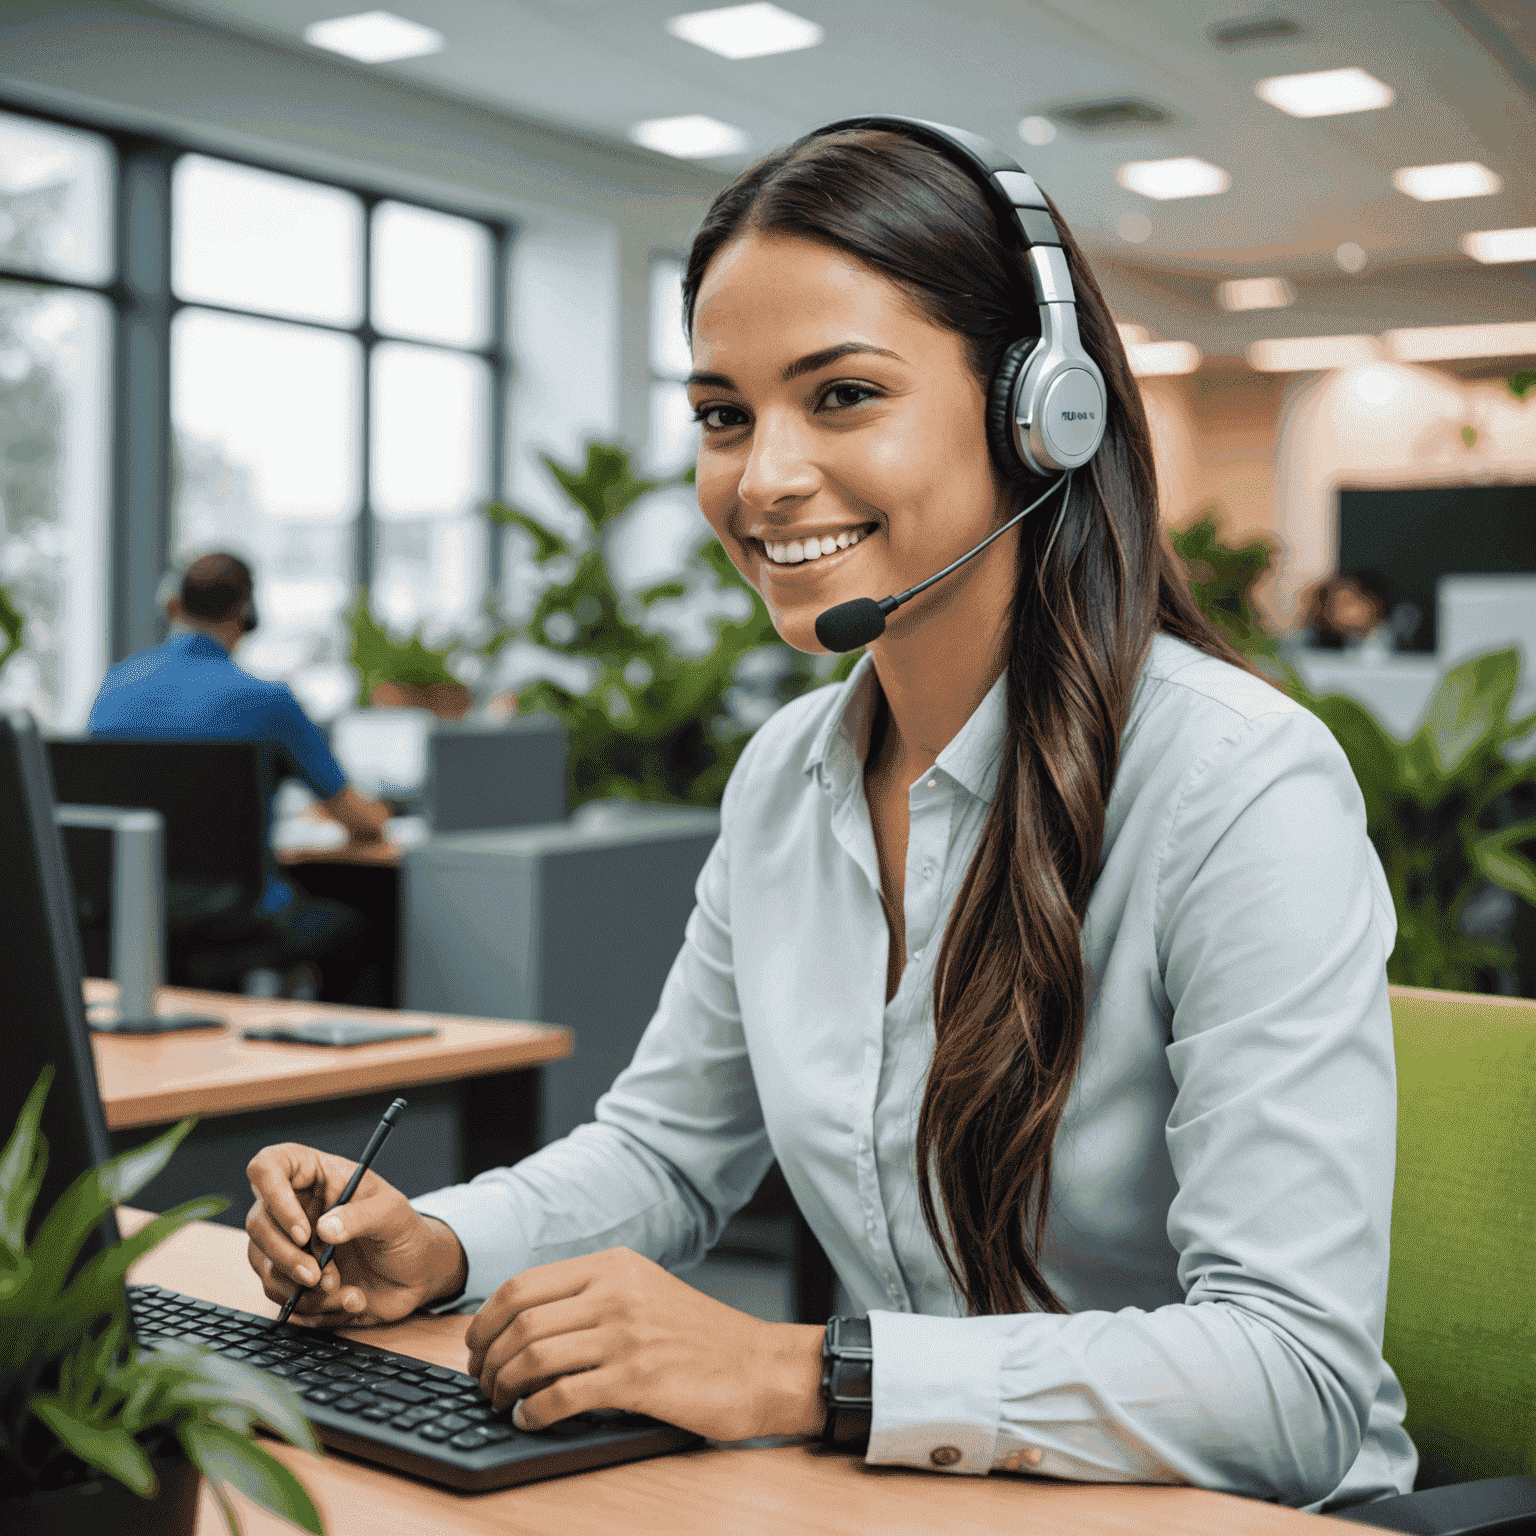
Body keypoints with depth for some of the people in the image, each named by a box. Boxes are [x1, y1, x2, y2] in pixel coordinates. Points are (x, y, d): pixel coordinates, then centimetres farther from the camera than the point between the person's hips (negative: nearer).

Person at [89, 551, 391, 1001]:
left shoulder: (112, 685, 3)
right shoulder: (266, 699, -13)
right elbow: (355, 817, 0)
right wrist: (372, 819, 27)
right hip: (235, 920, -5)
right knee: (348, 928, 26)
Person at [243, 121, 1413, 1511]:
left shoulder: (1247, 785, -20)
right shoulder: (784, 778, 3)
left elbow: (1300, 1383, -25)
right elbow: (666, 1148, 14)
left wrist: (798, 1376, -31)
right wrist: (431, 1248, -4)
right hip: (913, 1500, 6)